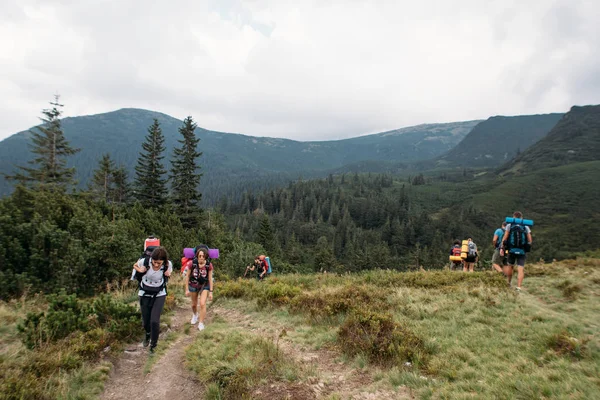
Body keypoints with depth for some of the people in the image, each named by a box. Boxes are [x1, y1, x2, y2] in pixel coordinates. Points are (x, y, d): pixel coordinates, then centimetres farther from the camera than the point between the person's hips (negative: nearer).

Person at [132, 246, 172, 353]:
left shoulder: (168, 264, -22)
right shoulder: (145, 261, -25)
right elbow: (135, 266, -1)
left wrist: (168, 273, -22)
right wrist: (140, 270, -23)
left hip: (159, 295, -1)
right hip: (145, 294, 1)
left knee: (154, 321, -11)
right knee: (145, 321, 11)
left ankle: (153, 344, 16)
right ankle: (148, 334, 48)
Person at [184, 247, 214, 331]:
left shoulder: (209, 265, -21)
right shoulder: (192, 263, -22)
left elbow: (210, 278, -11)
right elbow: (187, 276, -9)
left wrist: (211, 292, -9)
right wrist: (187, 289, -5)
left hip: (204, 286, -1)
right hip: (193, 285, 1)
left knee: (202, 304, -14)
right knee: (194, 304, 19)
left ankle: (201, 323, 4)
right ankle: (195, 315, 52)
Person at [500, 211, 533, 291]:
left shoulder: (509, 225, 1)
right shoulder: (526, 227, 4)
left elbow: (505, 237, -6)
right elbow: (530, 240, 0)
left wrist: (502, 248, -2)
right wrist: (527, 247, 18)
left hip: (512, 249, 0)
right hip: (522, 251, 0)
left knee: (510, 265, 20)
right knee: (521, 269, -3)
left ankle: (509, 283, 30)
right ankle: (518, 287, -12)